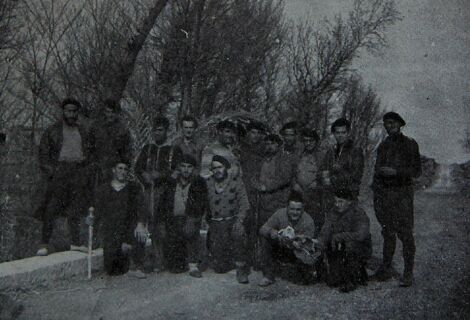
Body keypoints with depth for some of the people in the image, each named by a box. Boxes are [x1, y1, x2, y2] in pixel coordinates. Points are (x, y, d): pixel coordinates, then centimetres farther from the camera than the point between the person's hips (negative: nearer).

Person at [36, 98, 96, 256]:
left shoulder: (83, 132, 14)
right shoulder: (52, 131, 3)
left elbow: (91, 152, 20)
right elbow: (43, 153, 2)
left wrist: (89, 170, 6)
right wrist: (50, 173, -9)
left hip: (79, 172, 3)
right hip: (59, 171, -3)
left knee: (76, 208, 6)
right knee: (51, 209, -7)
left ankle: (75, 242, 13)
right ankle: (45, 244, -3)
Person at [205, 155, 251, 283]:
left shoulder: (236, 182, 0)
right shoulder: (208, 184, 7)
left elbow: (244, 204, -6)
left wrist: (239, 220, -21)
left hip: (232, 221, -2)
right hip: (214, 225, 2)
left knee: (238, 233, -40)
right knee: (219, 268, -4)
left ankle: (241, 269, -24)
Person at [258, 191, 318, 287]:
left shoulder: (308, 221, -20)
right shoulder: (280, 214, -16)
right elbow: (263, 229, -20)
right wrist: (272, 232, -44)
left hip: (299, 254, -1)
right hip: (281, 251, 1)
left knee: (307, 279, -21)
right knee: (266, 238, -23)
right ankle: (268, 276, -13)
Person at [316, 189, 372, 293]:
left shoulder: (359, 214, -16)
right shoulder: (333, 214, 1)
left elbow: (361, 234, -31)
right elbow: (325, 231, -8)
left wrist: (339, 236, -32)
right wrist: (320, 243, -29)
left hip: (361, 251, -4)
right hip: (339, 252, 5)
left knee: (350, 244, -37)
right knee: (332, 282, -10)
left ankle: (352, 280, -17)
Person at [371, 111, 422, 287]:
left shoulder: (410, 144, 0)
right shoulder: (383, 146, 13)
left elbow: (416, 171, -3)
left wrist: (395, 171, -15)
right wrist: (376, 195, 11)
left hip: (402, 193, -4)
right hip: (384, 193, 4)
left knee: (405, 233, -6)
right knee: (388, 232, 10)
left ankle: (408, 273, 0)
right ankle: (386, 269, 17)